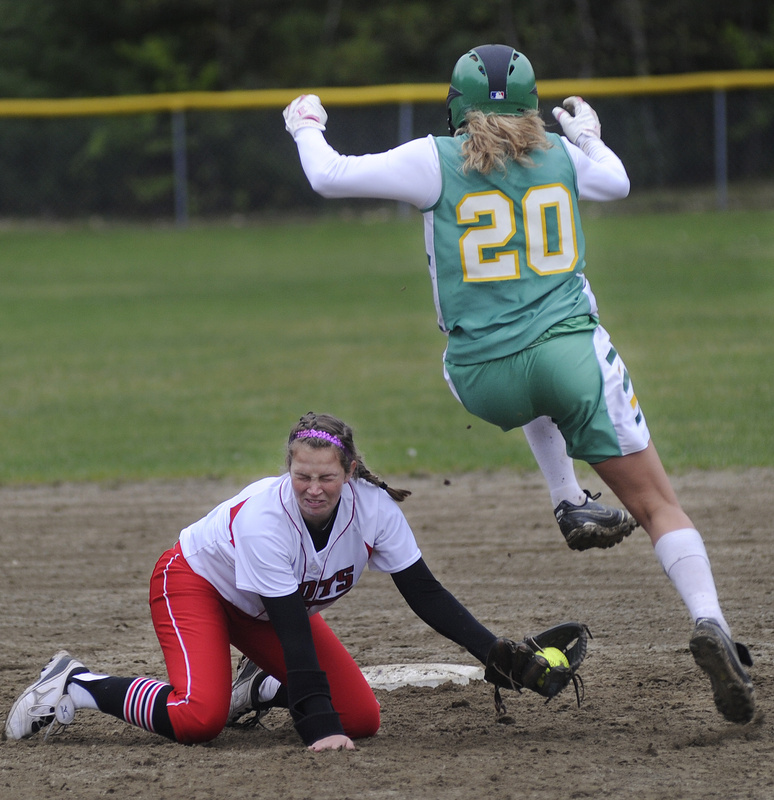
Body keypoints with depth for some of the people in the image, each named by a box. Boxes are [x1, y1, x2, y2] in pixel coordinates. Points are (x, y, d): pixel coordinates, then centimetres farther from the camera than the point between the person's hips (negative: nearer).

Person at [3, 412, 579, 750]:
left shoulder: (373, 508, -24)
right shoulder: (265, 517, -37)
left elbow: (427, 596, -17)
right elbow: (294, 635, -37)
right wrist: (319, 728, -41)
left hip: (270, 607, 6)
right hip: (195, 583, -6)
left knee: (363, 719, -6)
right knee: (200, 719, -31)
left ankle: (261, 688, 22)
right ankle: (76, 686, -8)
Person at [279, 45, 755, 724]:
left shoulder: (438, 160, 0)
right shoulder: (563, 155, 9)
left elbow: (330, 176, 3)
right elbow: (617, 183, 32)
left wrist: (306, 126, 23)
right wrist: (589, 134, 52)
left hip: (482, 381, 0)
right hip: (570, 357, 0)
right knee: (658, 505, 1)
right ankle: (709, 622, -21)